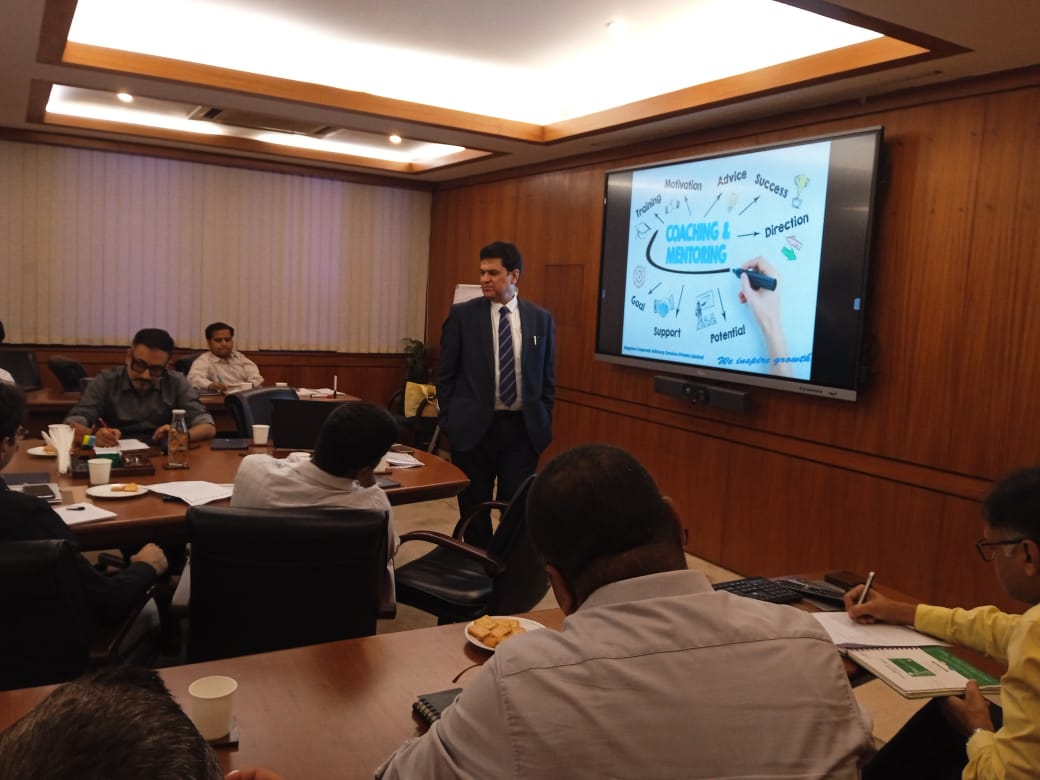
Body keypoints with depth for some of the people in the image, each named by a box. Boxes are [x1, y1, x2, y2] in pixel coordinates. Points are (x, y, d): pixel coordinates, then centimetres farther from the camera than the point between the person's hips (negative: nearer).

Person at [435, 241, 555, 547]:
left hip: (523, 427, 1)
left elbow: (547, 376, 9)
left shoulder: (541, 319, 4)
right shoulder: (462, 314, -1)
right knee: (474, 506, 10)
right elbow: (446, 374, 2)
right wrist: (449, 421, -2)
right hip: (473, 426, -1)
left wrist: (544, 422, 5)